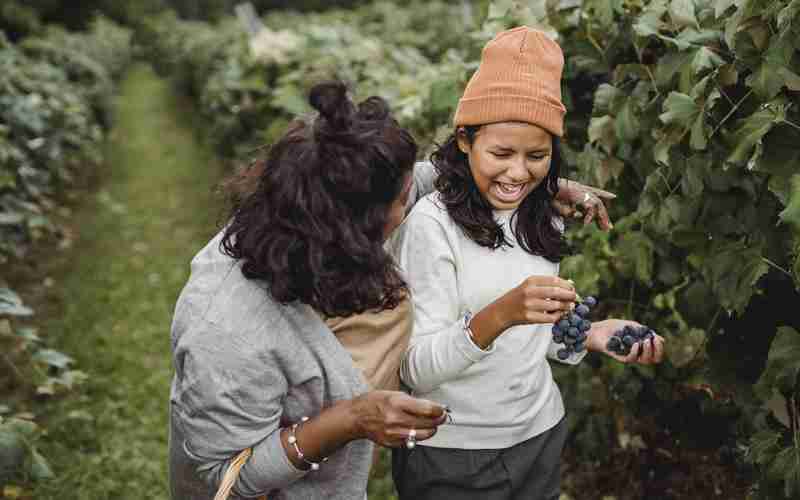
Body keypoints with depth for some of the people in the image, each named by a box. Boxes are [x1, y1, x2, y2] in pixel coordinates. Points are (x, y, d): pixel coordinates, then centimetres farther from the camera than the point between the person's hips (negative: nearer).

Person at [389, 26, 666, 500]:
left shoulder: (542, 221, 2)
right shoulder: (430, 223, -18)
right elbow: (415, 370, -22)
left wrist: (591, 336, -8)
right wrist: (498, 316, -37)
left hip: (541, 436, 6)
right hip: (452, 454, -6)